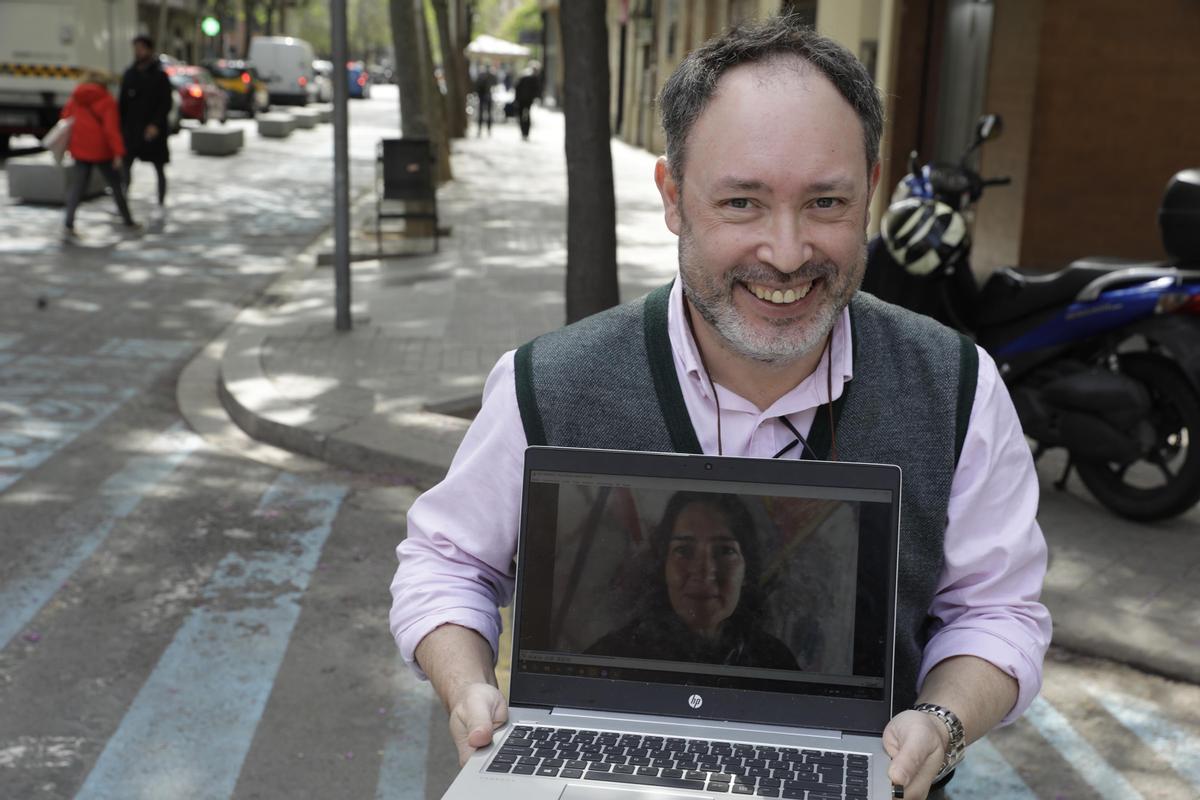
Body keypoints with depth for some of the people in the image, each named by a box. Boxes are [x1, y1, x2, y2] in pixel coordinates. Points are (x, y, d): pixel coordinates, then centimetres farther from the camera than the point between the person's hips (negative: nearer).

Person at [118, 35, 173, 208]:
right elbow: (123, 102, 10)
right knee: (125, 165, 1)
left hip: (153, 130, -4)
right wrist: (120, 125, 2)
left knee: (159, 168, 5)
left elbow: (166, 104, -9)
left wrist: (156, 124, -20)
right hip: (132, 128, 4)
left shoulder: (160, 76, -5)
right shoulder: (129, 74, 8)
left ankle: (161, 204, 13)